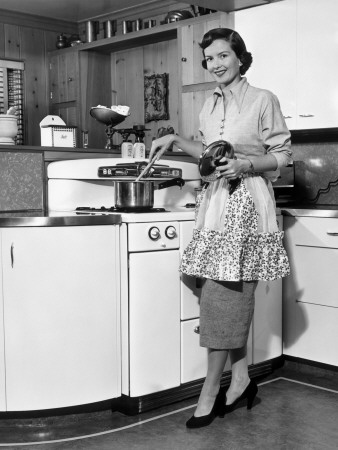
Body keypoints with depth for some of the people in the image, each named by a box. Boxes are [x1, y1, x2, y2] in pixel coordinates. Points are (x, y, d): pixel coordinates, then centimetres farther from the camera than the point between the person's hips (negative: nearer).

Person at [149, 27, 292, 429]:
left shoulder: (263, 100, -3)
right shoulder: (210, 106, 14)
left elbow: (281, 155, -1)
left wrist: (245, 164, -16)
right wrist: (176, 141, 11)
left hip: (247, 202, -6)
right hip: (215, 200, 6)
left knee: (222, 294, -7)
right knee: (234, 295, 6)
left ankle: (210, 391, 3)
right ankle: (240, 377, 17)